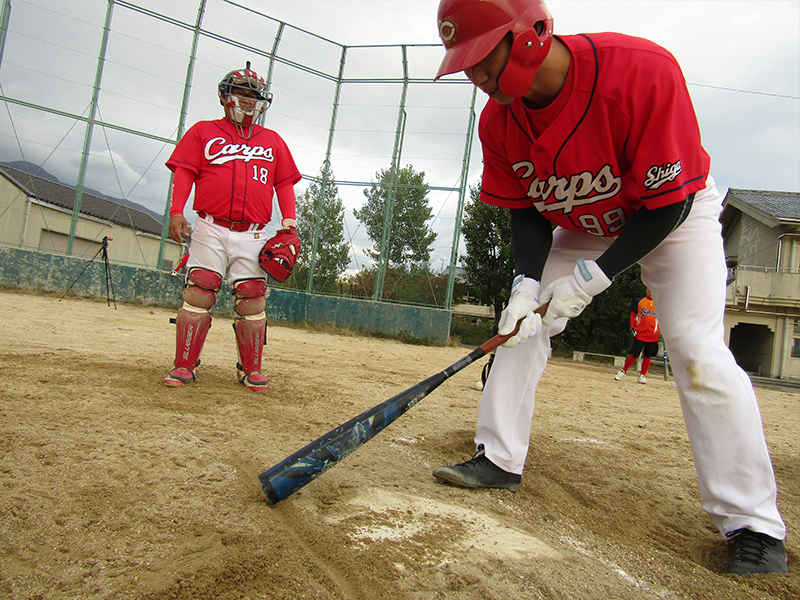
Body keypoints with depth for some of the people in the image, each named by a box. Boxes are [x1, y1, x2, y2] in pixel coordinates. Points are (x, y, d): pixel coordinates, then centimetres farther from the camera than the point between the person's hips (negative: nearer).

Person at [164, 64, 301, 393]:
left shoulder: (273, 141, 19)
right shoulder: (203, 131, 14)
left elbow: (285, 184, 14)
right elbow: (184, 172, 6)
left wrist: (289, 224, 1)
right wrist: (176, 212, -8)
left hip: (252, 235, 1)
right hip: (210, 229, -1)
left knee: (252, 301, -2)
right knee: (197, 294, -7)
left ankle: (251, 369, 10)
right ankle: (184, 365, 4)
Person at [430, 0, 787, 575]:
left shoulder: (643, 70, -35)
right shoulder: (499, 121, -19)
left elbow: (669, 203, -29)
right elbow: (527, 210, -7)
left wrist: (591, 278, -31)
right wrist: (527, 283, -22)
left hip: (676, 214, -4)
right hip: (584, 225, 5)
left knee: (697, 349, -17)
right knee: (522, 322, -5)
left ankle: (755, 524, -3)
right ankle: (500, 460, 8)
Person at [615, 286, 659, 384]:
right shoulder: (638, 301, 7)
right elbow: (633, 315, 8)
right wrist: (632, 327, -3)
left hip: (653, 335, 2)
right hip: (639, 333, -1)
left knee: (647, 356, 4)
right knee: (634, 354, -4)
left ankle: (642, 376, 14)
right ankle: (624, 371, 11)